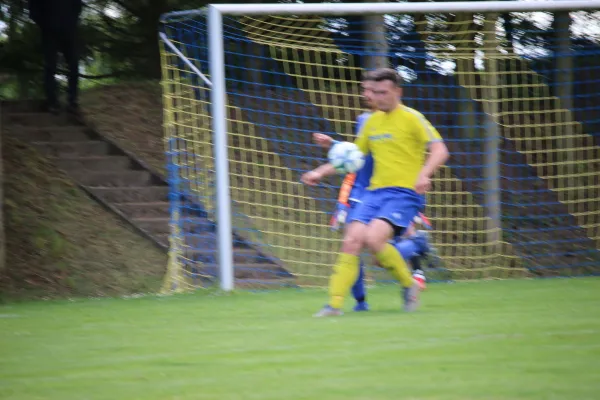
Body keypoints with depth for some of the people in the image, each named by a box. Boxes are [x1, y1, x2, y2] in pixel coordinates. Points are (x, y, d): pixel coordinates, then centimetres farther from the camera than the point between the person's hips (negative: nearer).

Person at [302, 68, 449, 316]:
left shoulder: (411, 118, -3)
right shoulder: (372, 122, 16)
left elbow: (439, 150, -12)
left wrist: (424, 174, -29)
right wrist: (320, 173, 16)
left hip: (404, 192, -6)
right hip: (375, 191, 6)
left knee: (374, 238, -27)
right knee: (351, 242, -12)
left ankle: (409, 285, -4)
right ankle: (335, 303, -11)